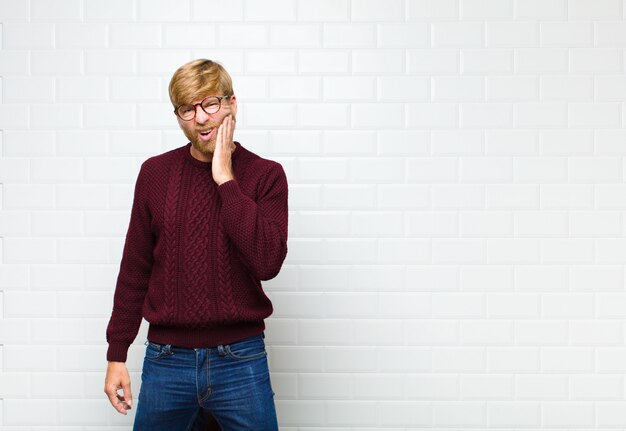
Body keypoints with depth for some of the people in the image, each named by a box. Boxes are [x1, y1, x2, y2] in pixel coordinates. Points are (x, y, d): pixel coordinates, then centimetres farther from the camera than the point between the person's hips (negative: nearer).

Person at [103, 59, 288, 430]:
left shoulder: (265, 175, -4)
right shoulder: (155, 173, 2)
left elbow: (267, 262, -18)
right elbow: (135, 269, 6)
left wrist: (225, 180, -16)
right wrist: (117, 355, 7)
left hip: (241, 359, -1)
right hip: (166, 359, 2)